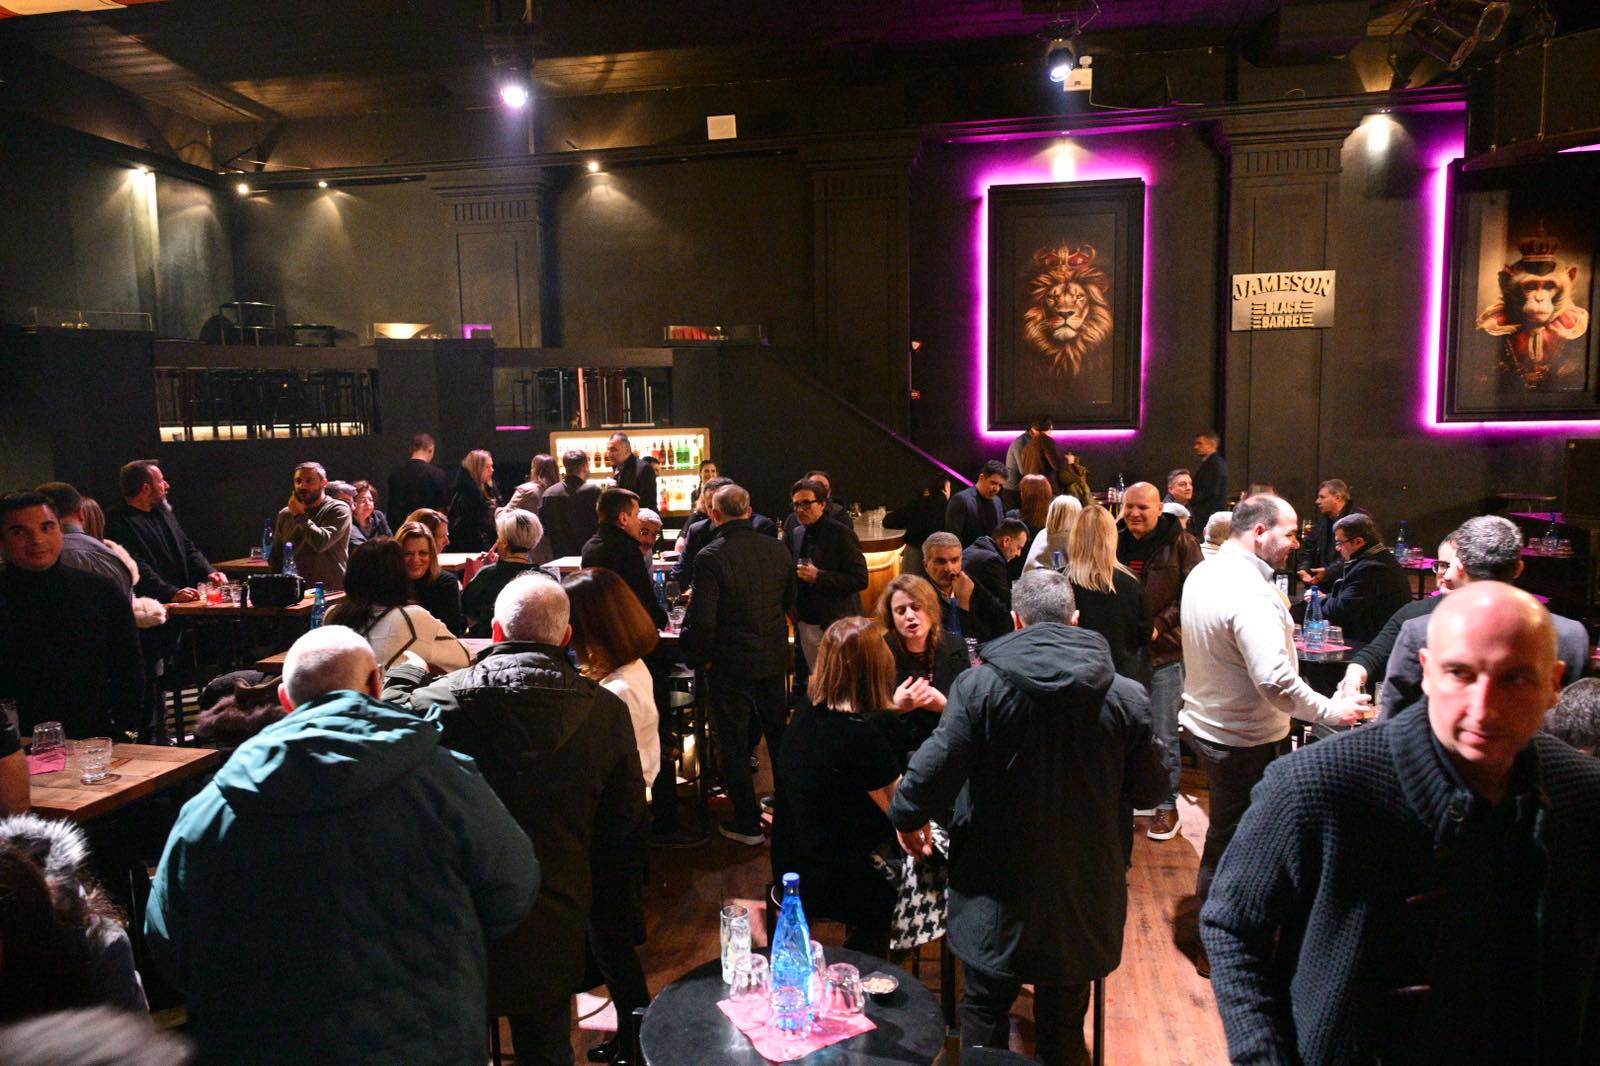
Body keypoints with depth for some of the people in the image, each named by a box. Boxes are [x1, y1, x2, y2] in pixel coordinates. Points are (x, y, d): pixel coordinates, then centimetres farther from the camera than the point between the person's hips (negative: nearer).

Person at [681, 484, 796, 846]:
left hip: (731, 663, -5)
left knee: (734, 742, 8)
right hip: (774, 657, 6)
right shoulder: (777, 550, -2)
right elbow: (791, 600, 12)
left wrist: (700, 657, -5)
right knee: (778, 731, 22)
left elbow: (701, 619, -21)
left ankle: (747, 822, 16)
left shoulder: (711, 557, -20)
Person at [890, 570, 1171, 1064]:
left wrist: (907, 816, 3)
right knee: (1064, 1025, 18)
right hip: (1084, 890, 2)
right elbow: (1151, 786, 2)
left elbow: (936, 768, -16)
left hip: (997, 891, -2)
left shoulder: (981, 684, -16)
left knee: (985, 1010, 19)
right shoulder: (1124, 696, -9)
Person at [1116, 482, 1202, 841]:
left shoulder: (1180, 543, -5)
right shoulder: (1116, 543, 7)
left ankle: (1167, 804, 17)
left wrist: (1159, 625, -16)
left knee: (1163, 735, 3)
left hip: (1164, 652, -4)